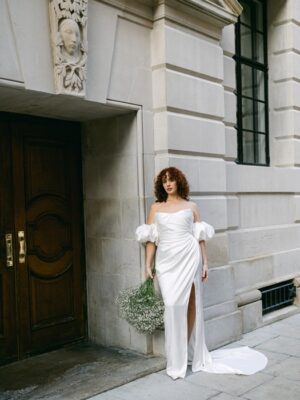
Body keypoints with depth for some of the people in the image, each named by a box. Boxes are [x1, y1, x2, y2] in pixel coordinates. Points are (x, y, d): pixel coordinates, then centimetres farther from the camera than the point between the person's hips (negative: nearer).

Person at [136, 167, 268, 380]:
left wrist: (205, 262, 1)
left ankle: (188, 353, 12)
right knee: (173, 305, -4)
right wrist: (148, 264, 2)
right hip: (166, 260, 1)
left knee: (189, 304, -3)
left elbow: (200, 237, 6)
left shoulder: (191, 206, 8)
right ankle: (177, 360, 7)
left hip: (188, 258, -1)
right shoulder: (156, 208, 11)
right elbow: (150, 238, 8)